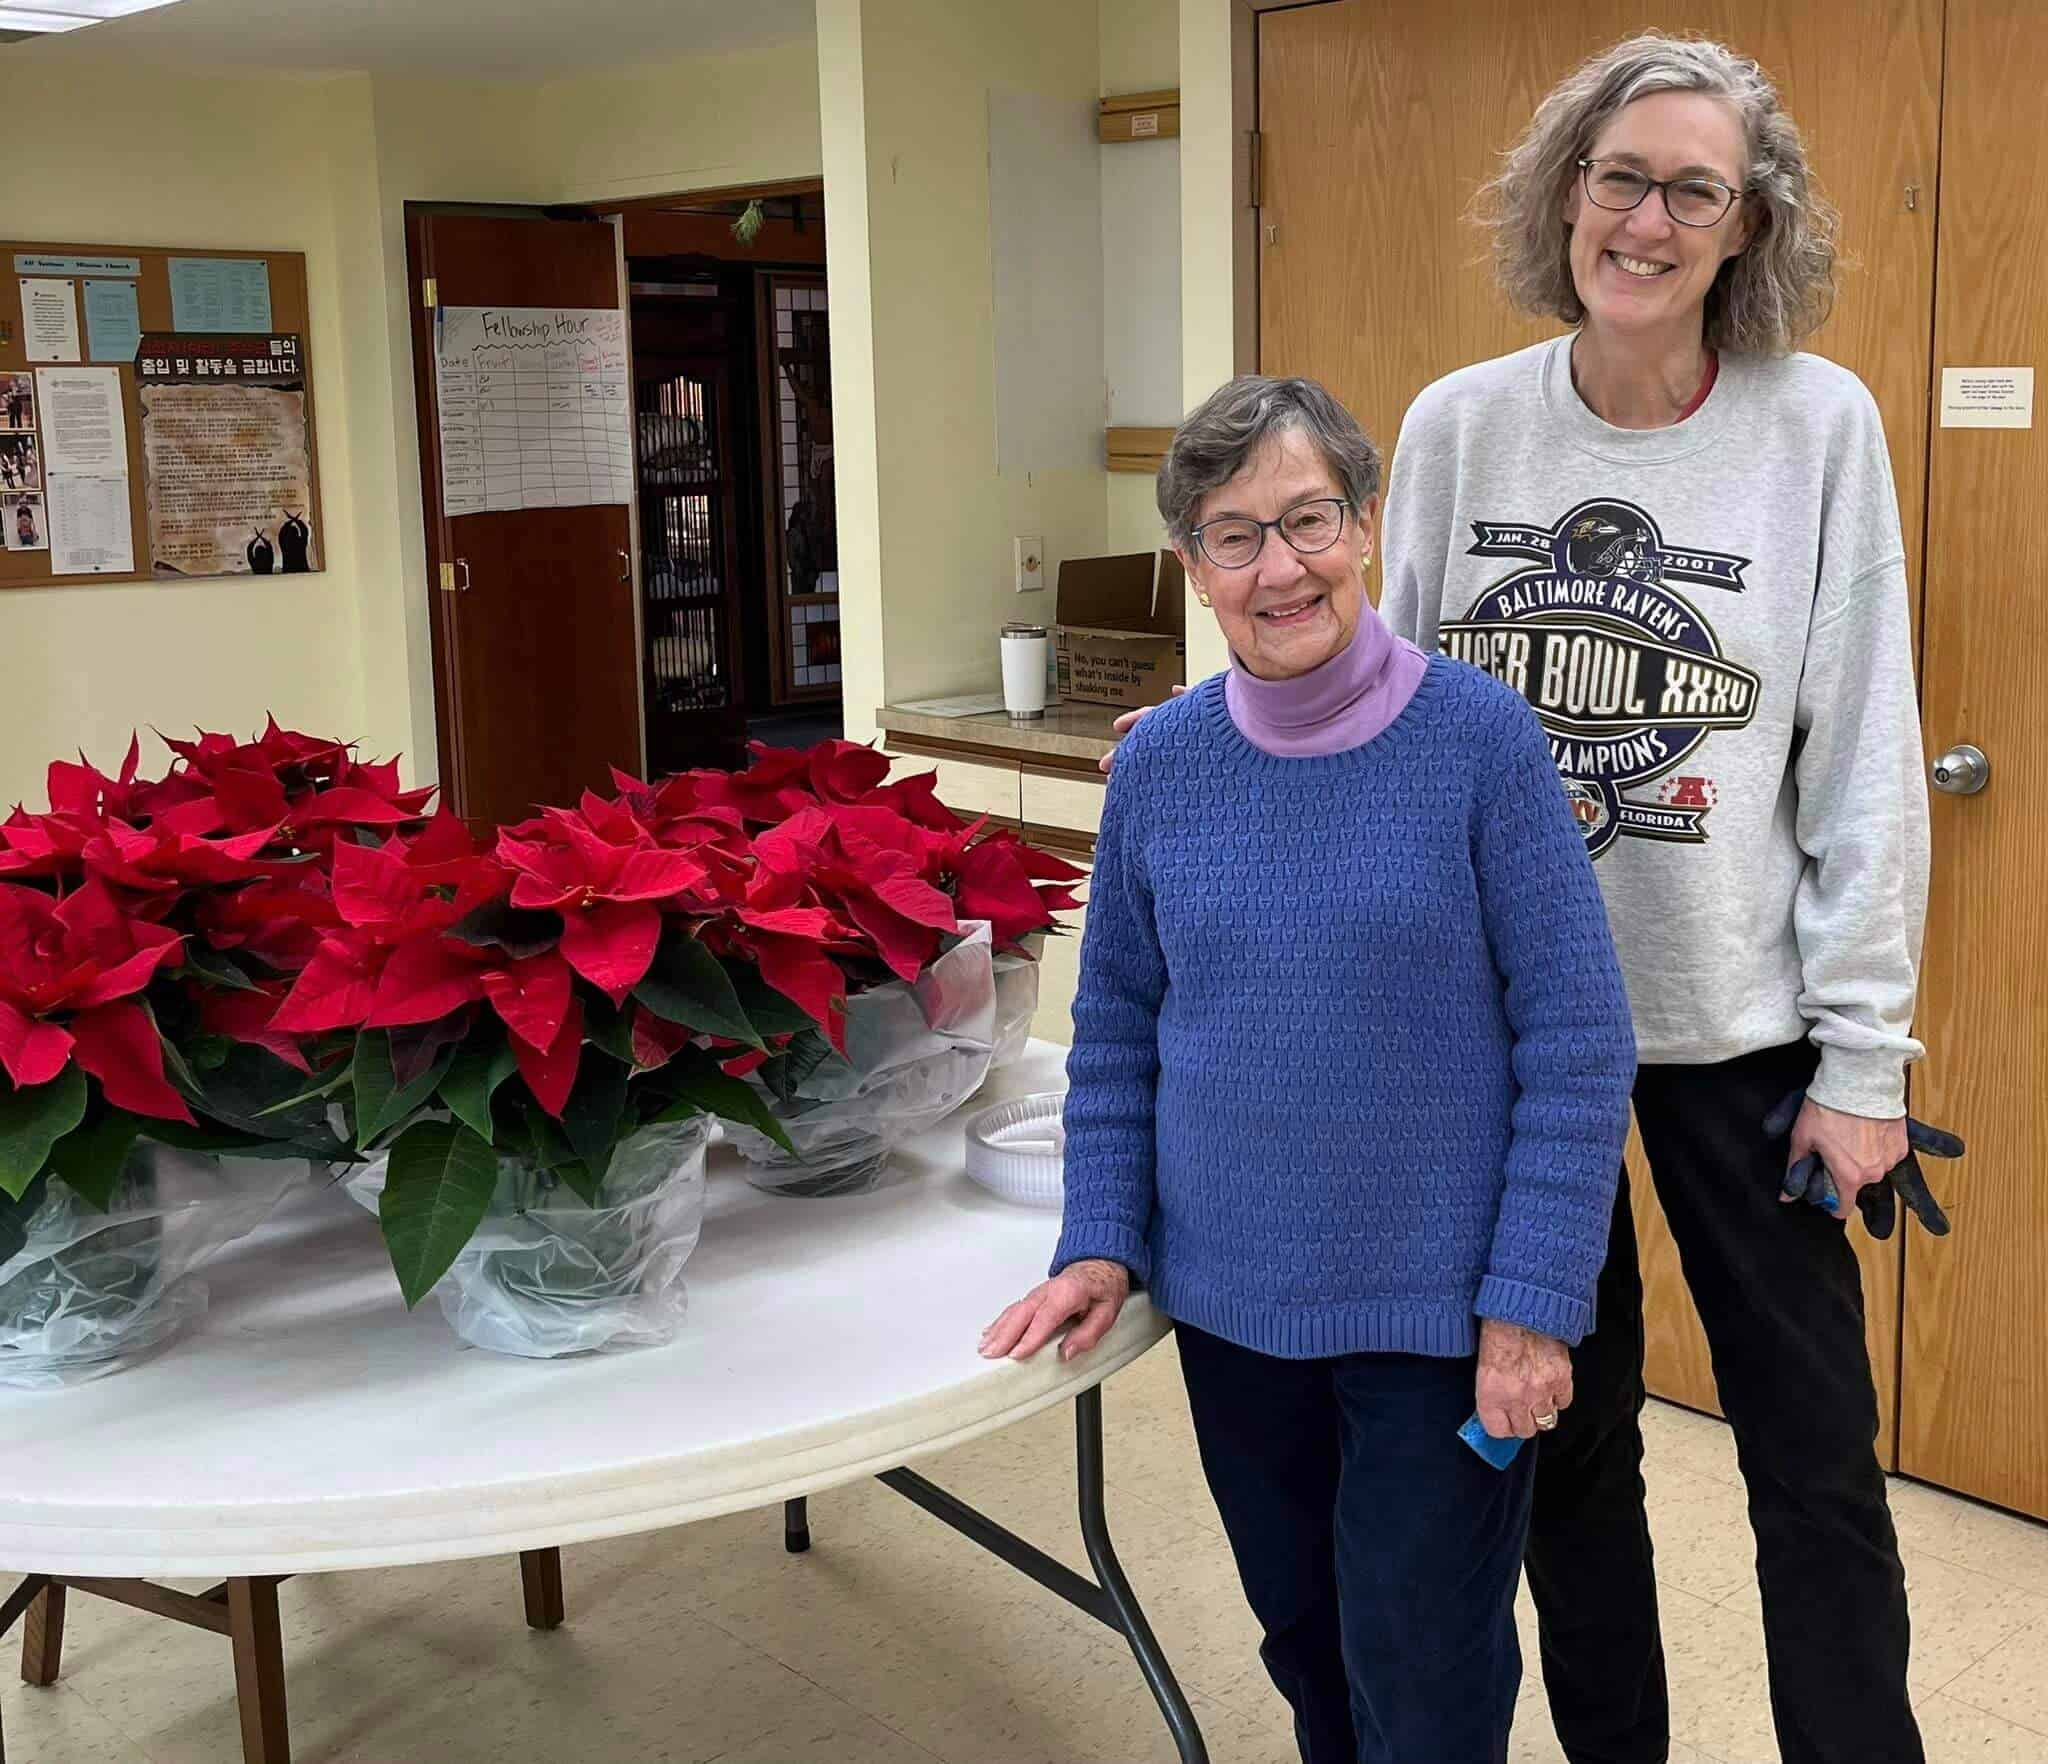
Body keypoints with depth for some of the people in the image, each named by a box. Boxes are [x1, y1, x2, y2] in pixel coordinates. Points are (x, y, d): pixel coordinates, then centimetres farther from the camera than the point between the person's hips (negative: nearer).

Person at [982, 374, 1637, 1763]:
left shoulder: (1479, 737, -13)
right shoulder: (1162, 762, -2)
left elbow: (1579, 1046, -11)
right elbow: (1117, 1027, 8)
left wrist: (1532, 1301, -13)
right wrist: (1102, 1241, 0)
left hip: (1438, 1314, -4)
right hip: (1230, 1302, 4)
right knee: (1304, 1645, 21)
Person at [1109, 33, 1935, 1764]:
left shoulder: (1820, 425, -6)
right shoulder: (1460, 424, -1)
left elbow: (1866, 759, -4)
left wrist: (1863, 1051, -6)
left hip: (1736, 1018, -1)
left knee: (1817, 1457, 6)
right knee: (1566, 1429, 14)